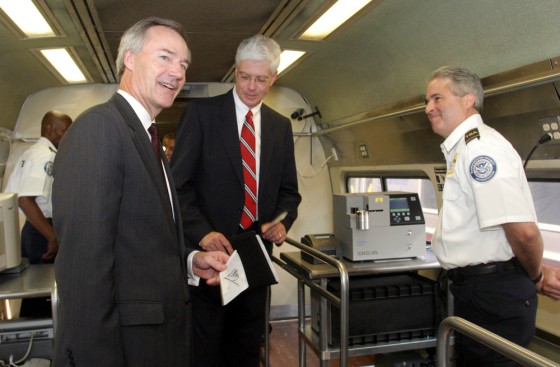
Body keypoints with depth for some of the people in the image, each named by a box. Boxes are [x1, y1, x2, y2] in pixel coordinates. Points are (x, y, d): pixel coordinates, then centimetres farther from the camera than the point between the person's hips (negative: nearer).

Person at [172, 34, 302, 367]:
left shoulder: (281, 125, 10)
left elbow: (289, 190, 13)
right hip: (208, 250, -3)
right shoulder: (202, 112, -3)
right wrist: (202, 232, -20)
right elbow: (179, 182, -7)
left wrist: (282, 221, -8)